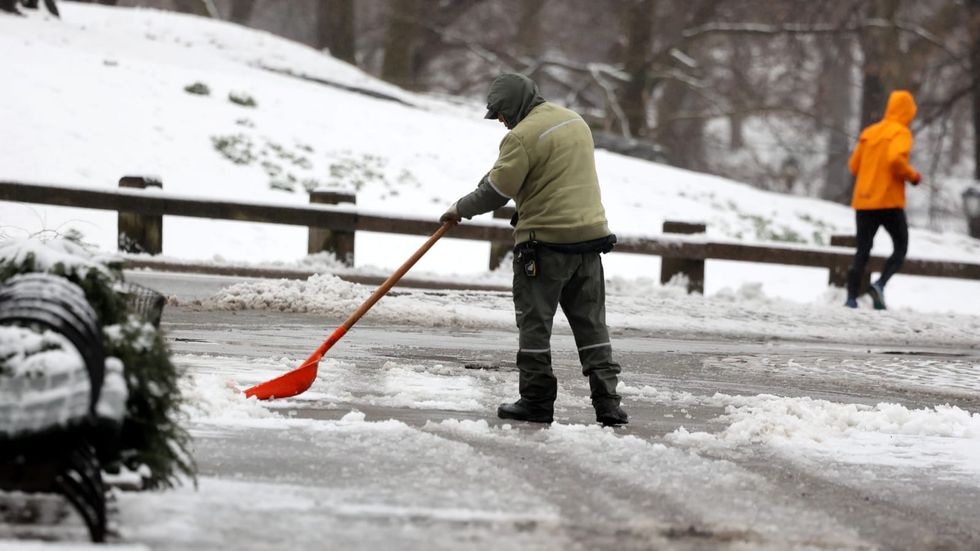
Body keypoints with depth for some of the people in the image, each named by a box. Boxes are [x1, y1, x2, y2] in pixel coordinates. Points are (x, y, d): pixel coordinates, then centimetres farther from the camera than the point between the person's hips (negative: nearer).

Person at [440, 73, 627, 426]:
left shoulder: (523, 136, -13)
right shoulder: (575, 121, 14)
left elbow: (496, 192, -12)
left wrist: (460, 208, 5)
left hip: (546, 242, -7)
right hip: (590, 237, 7)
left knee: (535, 322, 4)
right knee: (591, 325, 10)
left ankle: (536, 400, 7)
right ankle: (606, 401, 5)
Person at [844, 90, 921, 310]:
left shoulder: (870, 132, 12)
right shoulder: (901, 132, -6)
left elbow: (854, 165, 13)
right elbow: (896, 159, -23)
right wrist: (913, 176, -7)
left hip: (863, 202, 5)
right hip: (889, 202, -5)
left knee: (862, 252, 8)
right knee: (900, 248, 7)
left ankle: (851, 298, -3)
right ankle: (880, 284, -14)